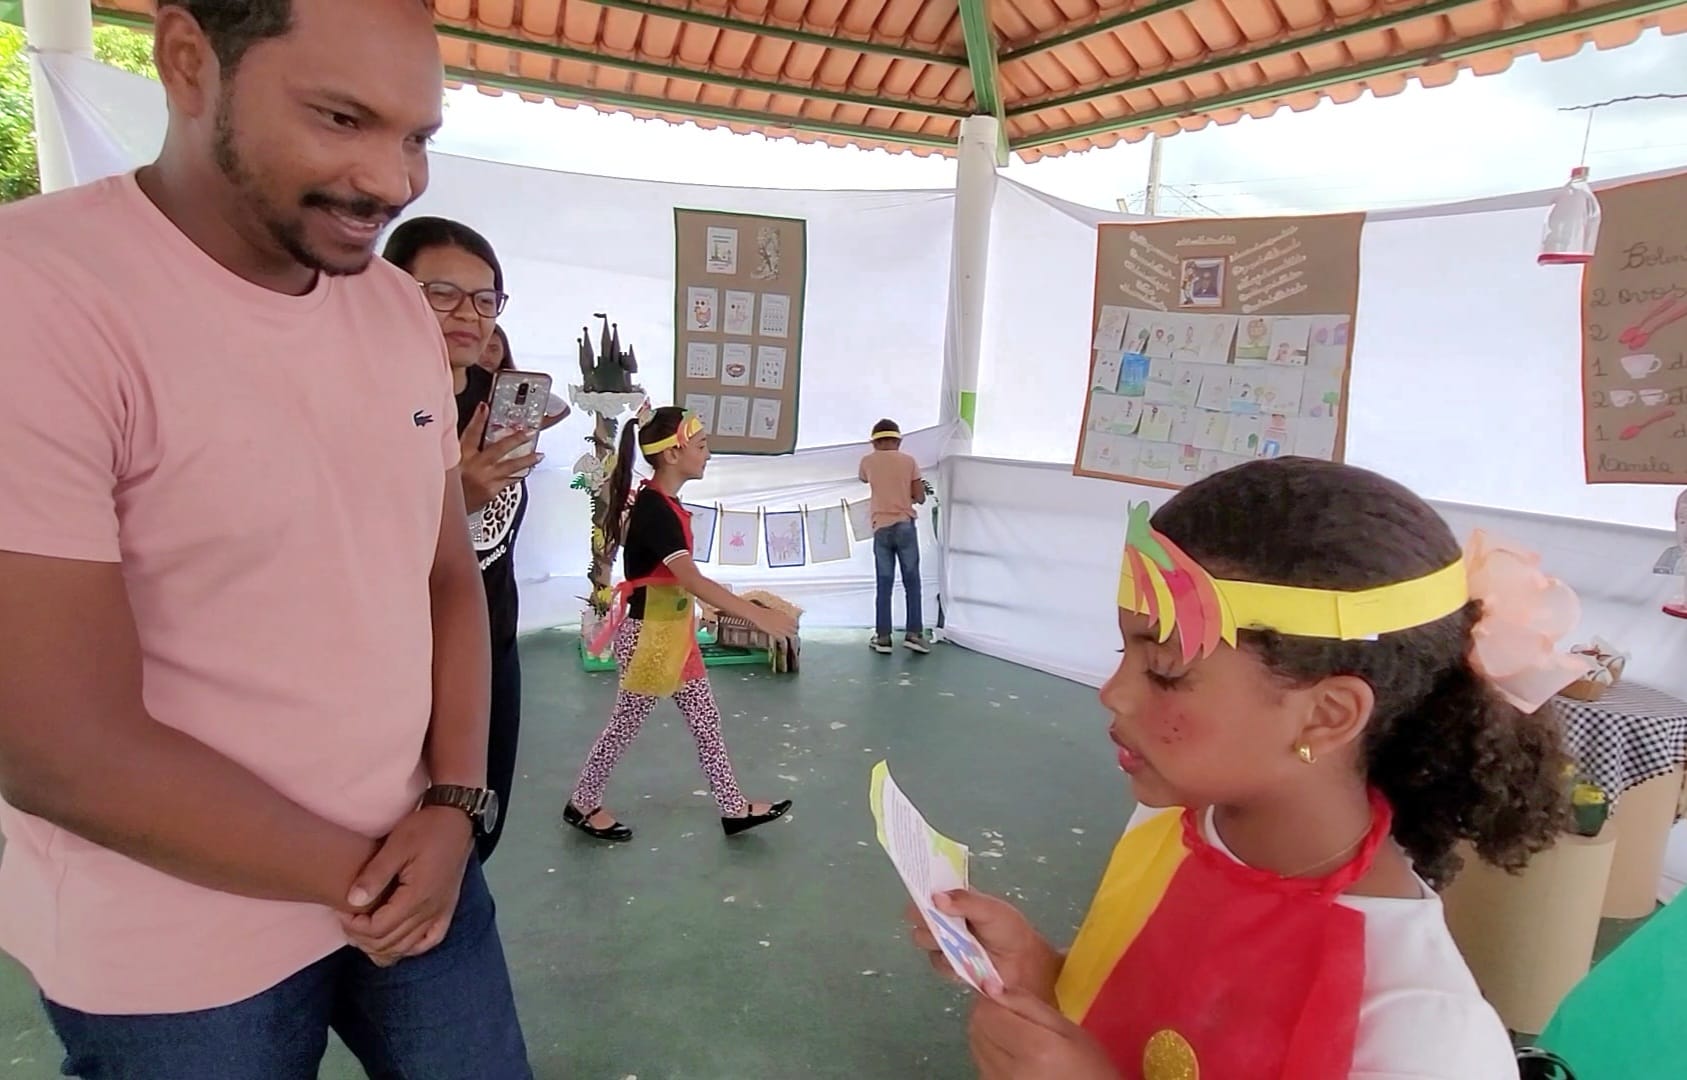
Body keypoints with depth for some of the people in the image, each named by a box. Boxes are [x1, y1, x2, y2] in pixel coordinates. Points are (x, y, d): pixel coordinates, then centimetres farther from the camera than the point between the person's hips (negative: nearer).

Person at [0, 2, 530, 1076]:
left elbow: (449, 577, 4)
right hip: (178, 959, -5)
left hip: (411, 866, 5)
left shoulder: (403, 309, -1)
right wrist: (359, 877, -11)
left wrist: (453, 806, -8)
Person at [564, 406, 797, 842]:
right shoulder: (654, 511, -25)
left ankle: (733, 808, 23)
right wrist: (758, 615, -38)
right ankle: (583, 804, 29)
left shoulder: (662, 504, 4)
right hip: (648, 635, -9)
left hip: (673, 632, 9)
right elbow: (693, 581, -34)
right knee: (628, 723, 8)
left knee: (706, 720, 13)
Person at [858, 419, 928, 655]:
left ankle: (883, 637, 5)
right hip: (905, 525, -1)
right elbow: (919, 498, 2)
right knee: (912, 582, 6)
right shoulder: (909, 461, 4)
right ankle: (914, 633, 2)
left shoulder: (868, 461, 7)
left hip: (881, 528, 1)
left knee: (884, 584, 6)